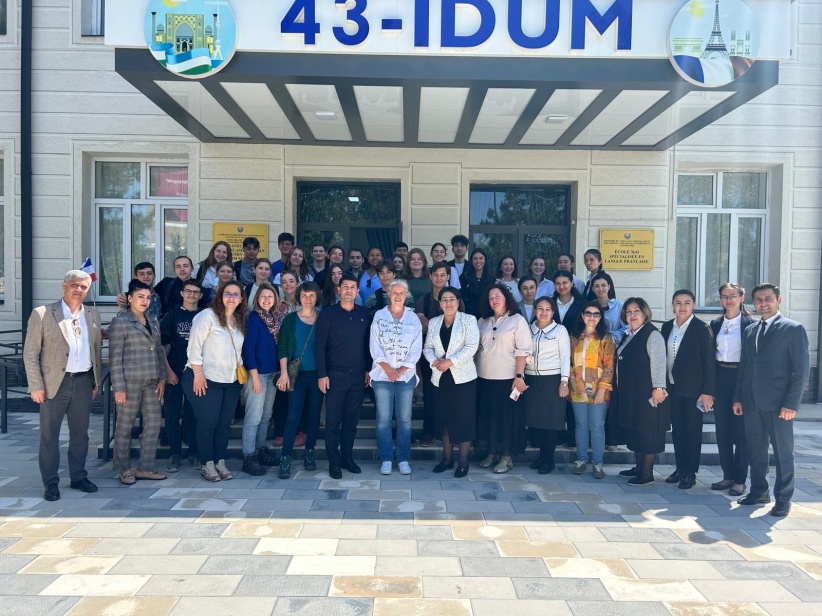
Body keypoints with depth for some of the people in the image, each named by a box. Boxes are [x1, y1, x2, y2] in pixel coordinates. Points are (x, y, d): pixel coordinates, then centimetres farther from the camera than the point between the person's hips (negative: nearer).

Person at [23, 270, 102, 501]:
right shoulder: (42, 314, -5)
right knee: (49, 435, 5)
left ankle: (79, 477, 26)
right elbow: (30, 354, -5)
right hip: (55, 383, -4)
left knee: (80, 433, 12)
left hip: (84, 382, 4)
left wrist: (96, 382, 10)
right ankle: (51, 483, 17)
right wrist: (36, 386, -9)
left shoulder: (93, 316, 8)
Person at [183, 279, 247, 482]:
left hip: (231, 381, 6)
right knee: (208, 423, 0)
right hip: (206, 379, -6)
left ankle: (220, 461, 19)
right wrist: (198, 373, -16)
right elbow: (194, 346, -13)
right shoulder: (207, 315, -9)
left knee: (224, 423, 9)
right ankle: (207, 464, 12)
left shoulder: (240, 321, 11)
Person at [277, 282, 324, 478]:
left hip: (317, 374, 2)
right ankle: (285, 458, -1)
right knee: (293, 416, -6)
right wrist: (284, 373, -9)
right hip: (297, 374, -2)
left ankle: (309, 453, 20)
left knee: (314, 415, 7)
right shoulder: (290, 319, 1)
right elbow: (283, 348, -1)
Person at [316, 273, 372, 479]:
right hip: (335, 374, -3)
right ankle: (334, 462, 13)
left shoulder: (364, 314, 7)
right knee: (333, 421, 2)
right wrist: (322, 374, -10)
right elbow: (320, 346, -5)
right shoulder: (328, 314, -3)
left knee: (352, 420, 10)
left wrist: (368, 369, 7)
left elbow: (367, 344, 11)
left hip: (358, 375, 3)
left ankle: (347, 457, 23)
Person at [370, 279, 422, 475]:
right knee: (383, 418, 1)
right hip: (382, 375, 0)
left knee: (404, 419, 3)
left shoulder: (413, 318, 4)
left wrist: (402, 369, -8)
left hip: (406, 376, 1)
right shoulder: (379, 316, 3)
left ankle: (403, 459, 14)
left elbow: (416, 349, 1)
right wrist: (387, 368, -11)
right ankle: (386, 459, 11)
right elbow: (374, 345, -2)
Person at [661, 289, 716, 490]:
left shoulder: (702, 329, -9)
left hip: (693, 389, -5)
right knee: (677, 429, 11)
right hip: (672, 387, 5)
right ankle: (680, 468, 22)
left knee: (693, 430, 5)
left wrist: (708, 391, -15)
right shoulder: (667, 327, 7)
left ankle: (690, 472, 14)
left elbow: (709, 361, -11)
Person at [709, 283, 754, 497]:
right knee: (722, 430, 10)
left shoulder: (750, 324, -5)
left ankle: (740, 479, 13)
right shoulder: (715, 324, 9)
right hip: (720, 378, 5)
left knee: (741, 431, 3)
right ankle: (728, 475, 21)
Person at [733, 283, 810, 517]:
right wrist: (738, 398, 9)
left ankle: (783, 499, 16)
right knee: (756, 450, 13)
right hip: (751, 402, 5)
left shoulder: (794, 329, -4)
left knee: (783, 452, 5)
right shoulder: (749, 331, 13)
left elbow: (802, 370, -8)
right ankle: (759, 491, 26)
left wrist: (791, 403, -13)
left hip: (778, 404, -5)